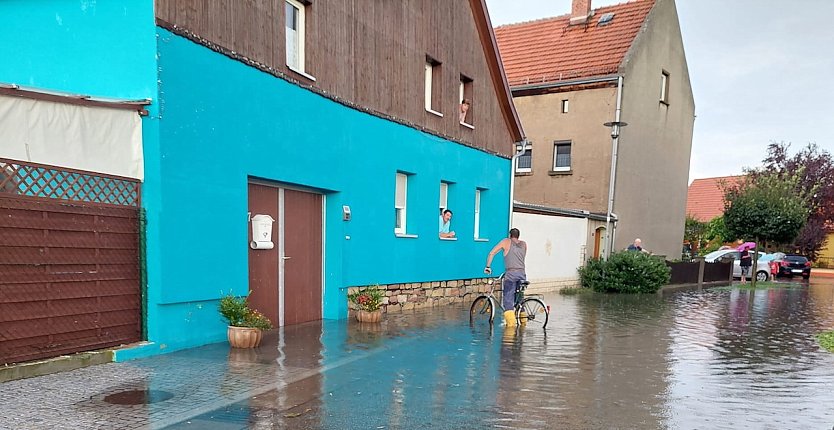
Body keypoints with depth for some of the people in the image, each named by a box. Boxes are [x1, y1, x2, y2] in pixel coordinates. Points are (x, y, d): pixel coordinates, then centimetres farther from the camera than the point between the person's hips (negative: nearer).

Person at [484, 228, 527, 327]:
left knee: (508, 300, -4)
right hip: (522, 273, 4)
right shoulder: (524, 244, 19)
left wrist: (487, 267, 14)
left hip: (511, 274, -4)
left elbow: (491, 253, 6)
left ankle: (510, 323, -13)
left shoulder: (506, 242, 9)